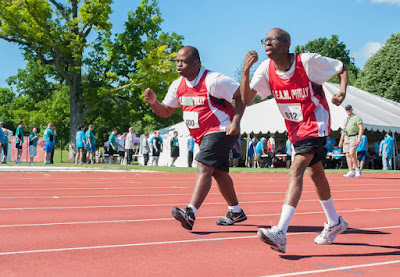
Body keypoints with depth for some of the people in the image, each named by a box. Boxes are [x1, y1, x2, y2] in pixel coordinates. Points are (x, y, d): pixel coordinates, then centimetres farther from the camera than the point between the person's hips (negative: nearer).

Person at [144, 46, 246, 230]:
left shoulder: (213, 80, -17)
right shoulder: (178, 85, 4)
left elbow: (242, 95, -13)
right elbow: (166, 111, 10)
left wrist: (235, 121, -24)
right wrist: (153, 102, -11)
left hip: (221, 131, -8)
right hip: (202, 136, 8)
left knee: (203, 168, -22)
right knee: (218, 172, 15)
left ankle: (190, 213, -30)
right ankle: (236, 212, 30)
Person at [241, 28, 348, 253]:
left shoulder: (308, 61, -18)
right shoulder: (266, 69, -6)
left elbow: (342, 68, -4)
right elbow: (247, 99, -14)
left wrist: (342, 93, -22)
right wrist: (246, 70, -28)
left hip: (315, 123, -6)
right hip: (295, 128, 7)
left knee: (296, 170, -22)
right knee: (316, 173, 18)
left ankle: (280, 234, -29)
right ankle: (335, 223, 38)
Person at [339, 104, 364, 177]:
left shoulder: (357, 117, -2)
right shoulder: (346, 119, 19)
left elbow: (361, 128, -11)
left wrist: (359, 138, -23)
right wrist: (341, 141, 18)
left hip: (354, 137, -7)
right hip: (346, 138, 7)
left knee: (352, 153, -18)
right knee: (348, 155, 0)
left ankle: (357, 169, -4)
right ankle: (351, 172, 0)